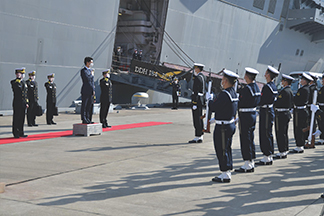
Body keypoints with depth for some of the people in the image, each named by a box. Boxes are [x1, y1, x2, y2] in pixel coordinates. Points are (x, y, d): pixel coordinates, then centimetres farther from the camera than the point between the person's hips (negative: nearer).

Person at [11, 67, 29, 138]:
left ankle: (21, 133, 15)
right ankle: (15, 133, 3)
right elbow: (19, 88, -23)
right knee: (16, 118, -2)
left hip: (23, 104, 7)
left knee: (22, 118, 9)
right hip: (17, 103, -7)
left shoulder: (23, 82, 16)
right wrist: (18, 78, -18)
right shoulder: (14, 82, -6)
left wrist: (26, 102, 14)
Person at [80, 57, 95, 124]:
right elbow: (87, 79, -20)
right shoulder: (83, 70, -7)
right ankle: (84, 120, -2)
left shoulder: (90, 71, 20)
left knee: (89, 106, 9)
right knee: (84, 105, -4)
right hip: (85, 91, -8)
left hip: (91, 92, 8)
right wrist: (91, 75, -4)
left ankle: (88, 119, 13)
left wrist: (93, 91, 13)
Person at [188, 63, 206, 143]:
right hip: (201, 100, 10)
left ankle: (197, 137, -4)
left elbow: (196, 92, -20)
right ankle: (200, 137, 16)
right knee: (199, 118, 12)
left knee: (196, 119, -7)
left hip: (196, 100, -10)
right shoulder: (203, 77, 14)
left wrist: (194, 103, -21)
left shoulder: (198, 78, -16)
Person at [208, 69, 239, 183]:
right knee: (227, 149, 17)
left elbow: (213, 108, -19)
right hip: (231, 124, 10)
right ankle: (228, 172, 25)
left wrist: (209, 99, -2)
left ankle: (225, 175, 4)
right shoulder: (234, 93, 8)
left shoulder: (224, 94, -22)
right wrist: (218, 119, 22)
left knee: (222, 150, -1)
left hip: (223, 127, -9)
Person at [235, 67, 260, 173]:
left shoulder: (247, 89, -20)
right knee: (250, 139, 15)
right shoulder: (256, 87, 9)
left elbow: (241, 103, -19)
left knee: (245, 140, -3)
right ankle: (251, 163, 21)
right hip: (253, 114, 9)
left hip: (246, 116, -9)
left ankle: (247, 165, 1)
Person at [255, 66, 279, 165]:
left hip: (266, 112, -10)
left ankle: (266, 158, -2)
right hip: (270, 111, 10)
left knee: (265, 134, -5)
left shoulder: (267, 87, -18)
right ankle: (269, 157, 20)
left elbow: (261, 101, -20)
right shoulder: (273, 86, 13)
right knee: (267, 134, 14)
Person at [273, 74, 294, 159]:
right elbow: (291, 103, 18)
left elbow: (277, 103, -21)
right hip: (287, 113, 10)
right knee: (284, 133, 16)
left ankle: (282, 153, -3)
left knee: (280, 134, -6)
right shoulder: (290, 91, 13)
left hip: (281, 115, -10)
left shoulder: (284, 91, -18)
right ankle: (285, 150, 22)